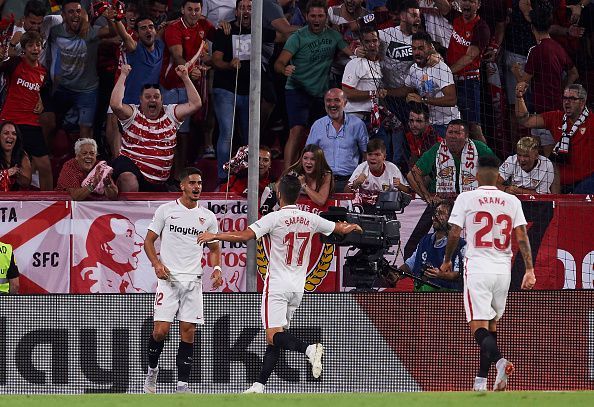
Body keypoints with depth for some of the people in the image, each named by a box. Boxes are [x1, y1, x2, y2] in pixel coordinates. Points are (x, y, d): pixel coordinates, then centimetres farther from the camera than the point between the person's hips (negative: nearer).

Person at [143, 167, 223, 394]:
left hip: (193, 281, 3)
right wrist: (157, 264, -11)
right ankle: (152, 370, 16)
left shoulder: (208, 217, 10)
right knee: (161, 330, -11)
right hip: (168, 279, -3)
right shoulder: (166, 210, 2)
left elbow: (214, 249, 19)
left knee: (188, 332, -1)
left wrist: (216, 269, -1)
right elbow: (149, 241, 6)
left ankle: (182, 385, 4)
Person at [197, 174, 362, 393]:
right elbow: (340, 229, 18)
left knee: (274, 335, -14)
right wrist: (352, 226, 42)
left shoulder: (274, 218, -11)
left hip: (277, 285, -6)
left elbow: (245, 235, -20)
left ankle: (309, 349, -39)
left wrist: (215, 235, -9)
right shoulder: (310, 219, 5)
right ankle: (259, 385, 7)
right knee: (275, 339, 10)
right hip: (298, 286, 6)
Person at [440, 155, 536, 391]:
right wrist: (529, 270, -2)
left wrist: (447, 261, 13)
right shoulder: (512, 201, 7)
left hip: (477, 268, -4)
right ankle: (481, 380, 16)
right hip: (503, 269, 4)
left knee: (478, 325, -7)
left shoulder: (466, 198, -1)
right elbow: (522, 236, 0)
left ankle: (499, 361, -35)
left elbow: (454, 233, -2)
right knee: (491, 324, 16)